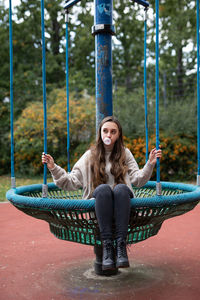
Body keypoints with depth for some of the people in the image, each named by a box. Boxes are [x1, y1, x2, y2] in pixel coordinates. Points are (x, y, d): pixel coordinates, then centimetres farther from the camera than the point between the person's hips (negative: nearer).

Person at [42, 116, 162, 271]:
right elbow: (71, 182, 7)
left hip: (122, 200, 1)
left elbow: (138, 180, 5)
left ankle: (121, 244, -38)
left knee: (121, 188, -35)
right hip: (98, 200, 0)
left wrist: (150, 164, -9)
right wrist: (53, 168, -5)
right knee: (103, 188, -36)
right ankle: (107, 245, -37)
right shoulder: (90, 155, 13)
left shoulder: (125, 153, 15)